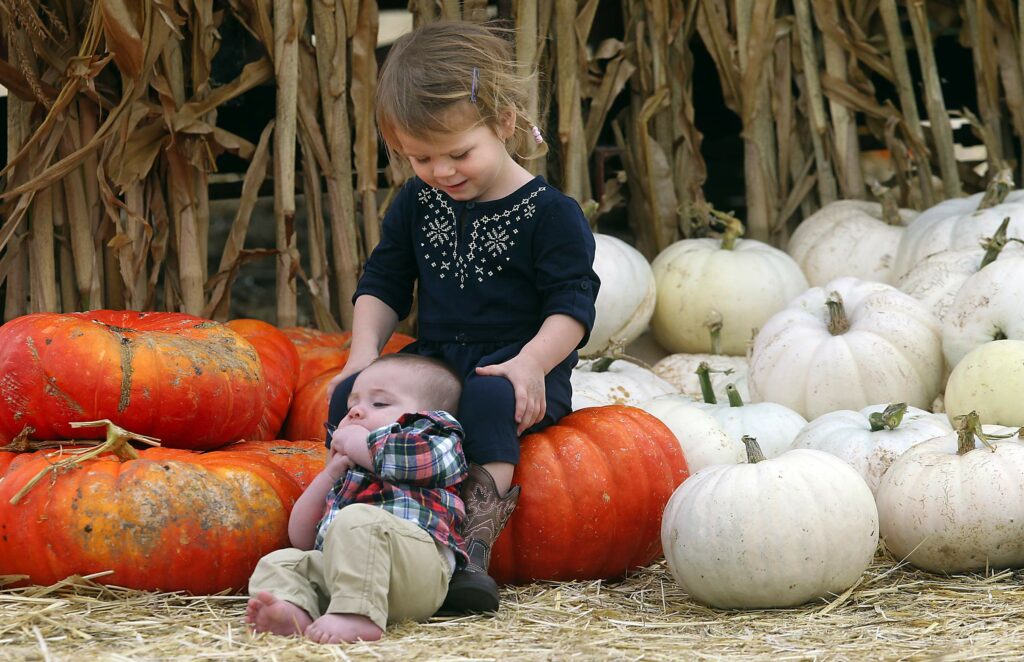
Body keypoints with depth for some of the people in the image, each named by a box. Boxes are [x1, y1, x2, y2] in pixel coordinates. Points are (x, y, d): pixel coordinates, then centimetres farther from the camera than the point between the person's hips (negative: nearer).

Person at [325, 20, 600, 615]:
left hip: (514, 370, -5)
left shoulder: (550, 213, -6)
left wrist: (531, 363, -27)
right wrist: (365, 352, -1)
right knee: (350, 394, -20)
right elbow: (382, 286, 16)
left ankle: (474, 547, -45)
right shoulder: (416, 206, 11)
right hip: (432, 362, 5)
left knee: (488, 401, -39)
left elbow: (572, 305, -10)